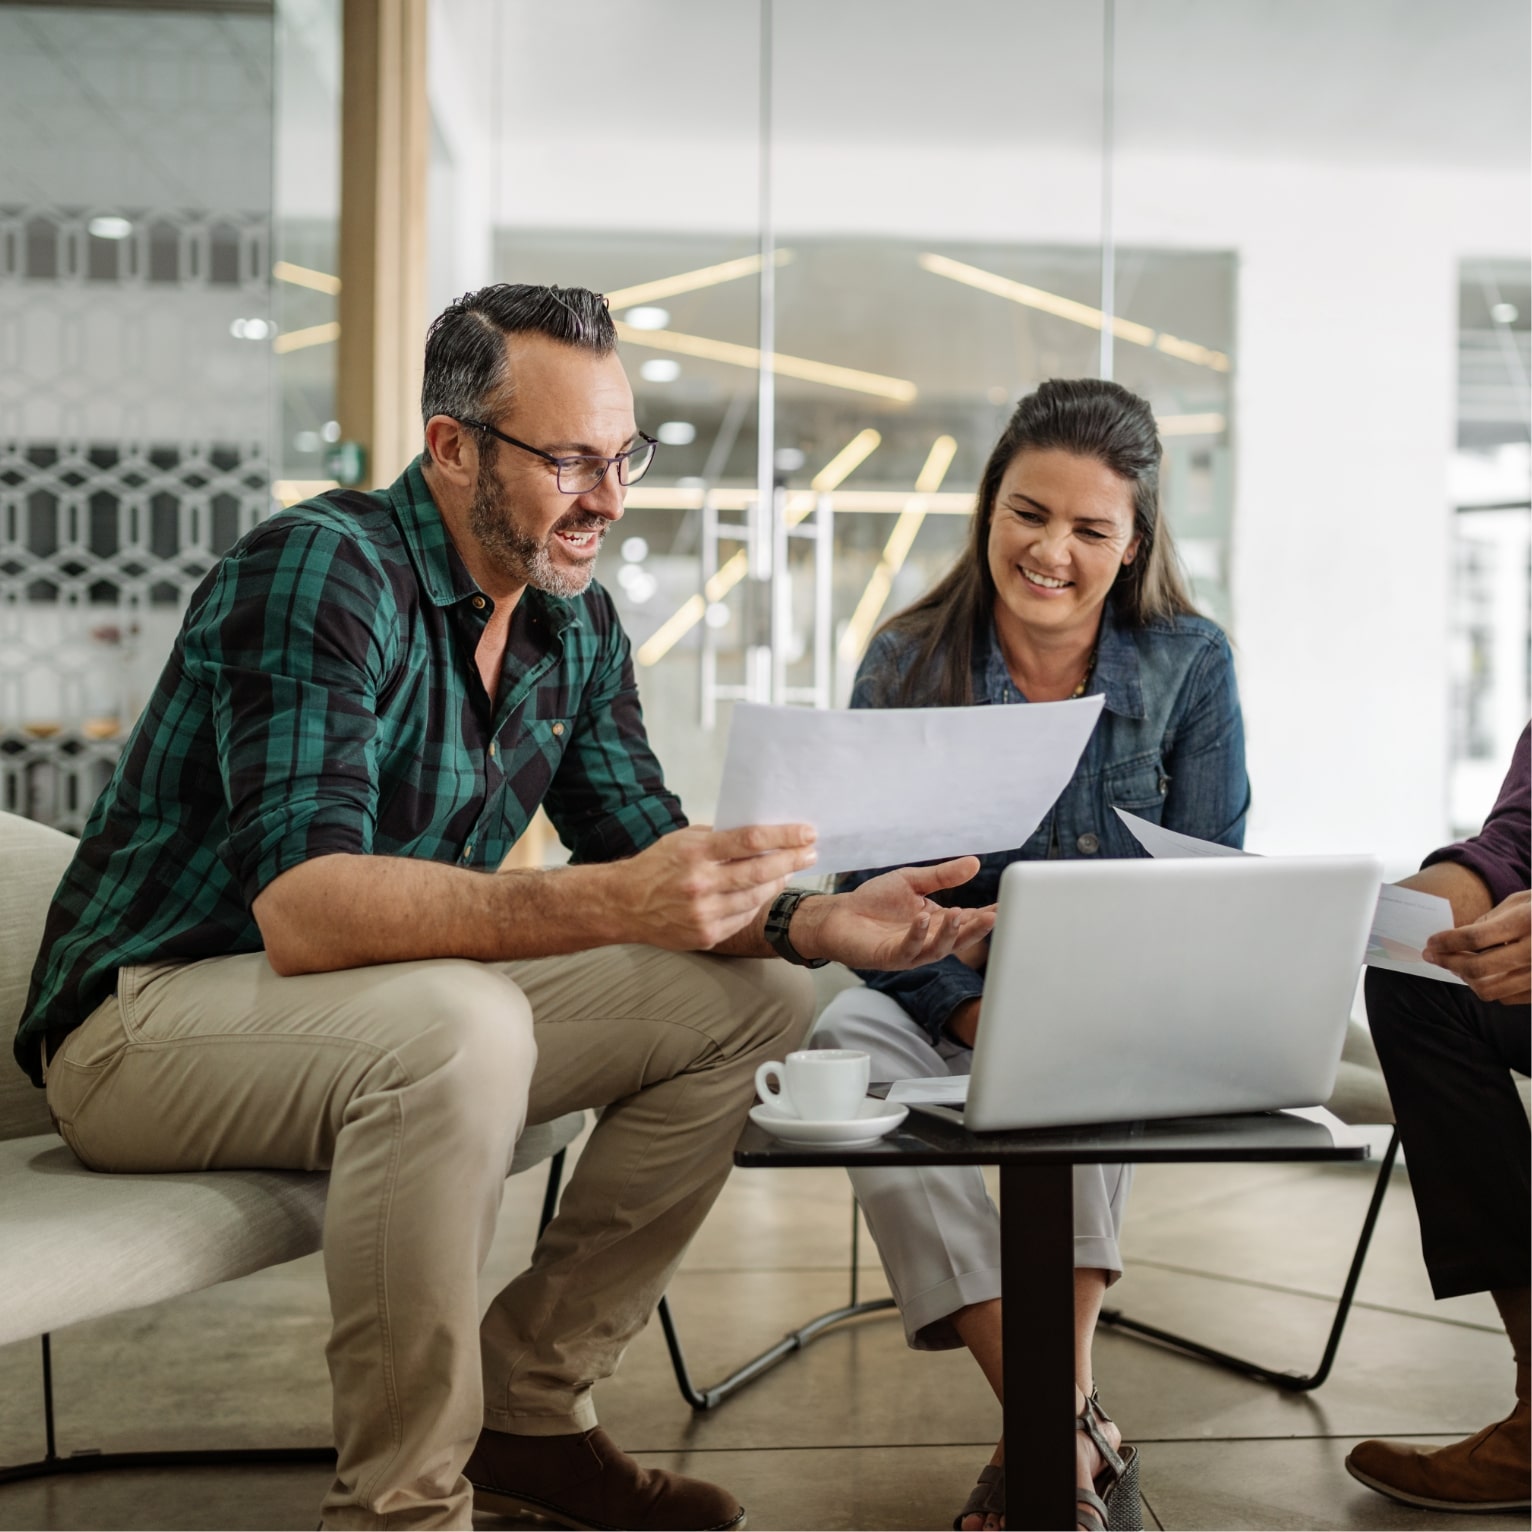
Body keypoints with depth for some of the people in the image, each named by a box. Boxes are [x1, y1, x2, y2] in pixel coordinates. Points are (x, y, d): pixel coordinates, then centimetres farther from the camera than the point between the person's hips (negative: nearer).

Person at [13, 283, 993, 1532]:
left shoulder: (576, 622, 3)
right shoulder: (321, 573, -22)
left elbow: (646, 856, 4)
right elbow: (300, 909, -35)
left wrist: (817, 922, -17)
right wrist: (609, 905, -46)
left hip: (414, 1018, 8)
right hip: (153, 1011, -8)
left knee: (751, 996, -3)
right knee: (456, 1027, -38)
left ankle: (528, 1409, 5)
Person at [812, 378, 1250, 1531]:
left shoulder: (1191, 663, -2)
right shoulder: (907, 666, -2)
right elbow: (875, 894, -6)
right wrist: (977, 1011, -26)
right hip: (947, 1003, 1)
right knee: (851, 1033, -32)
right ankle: (1069, 1425, -34)